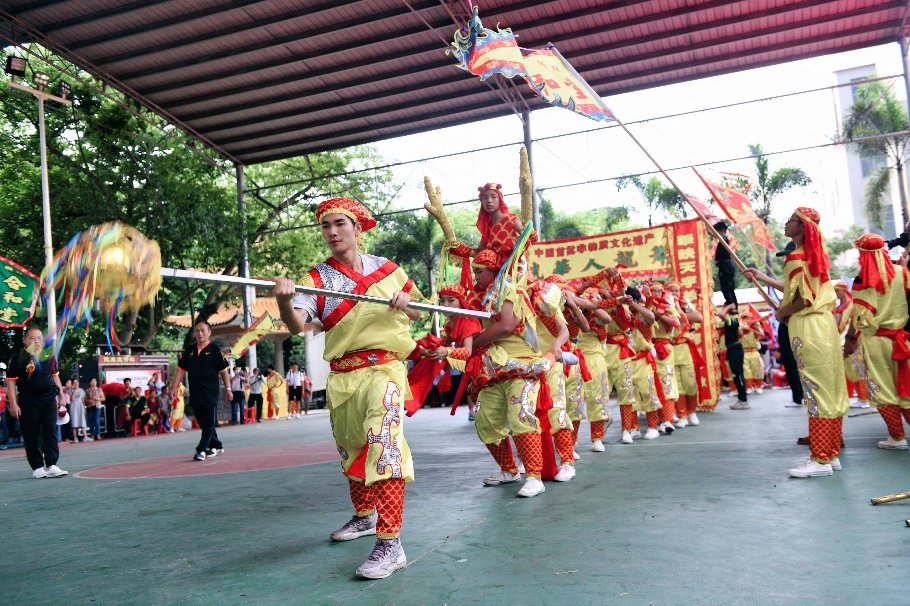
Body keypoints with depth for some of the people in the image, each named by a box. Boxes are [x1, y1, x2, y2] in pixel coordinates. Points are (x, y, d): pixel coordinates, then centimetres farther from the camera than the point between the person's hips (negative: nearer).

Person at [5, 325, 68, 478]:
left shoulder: (48, 355, 6)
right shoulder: (18, 357, -5)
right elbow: (11, 381, -5)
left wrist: (61, 394, 15)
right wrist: (13, 404, -10)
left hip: (49, 399, 3)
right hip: (28, 402, -3)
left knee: (50, 432, -1)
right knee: (32, 435, 3)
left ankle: (51, 466, 0)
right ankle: (37, 467, 12)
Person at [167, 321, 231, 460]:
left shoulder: (214, 349, -4)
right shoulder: (189, 350, 9)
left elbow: (223, 370, -3)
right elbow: (181, 369, 11)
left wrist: (228, 389, -5)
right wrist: (174, 388, 5)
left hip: (210, 392, -5)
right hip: (195, 392, 5)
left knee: (209, 422, -5)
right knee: (202, 422, 12)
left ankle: (201, 450, -4)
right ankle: (216, 445, 26)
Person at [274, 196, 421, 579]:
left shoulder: (388, 269, 2)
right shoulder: (318, 277, 0)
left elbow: (418, 315, 14)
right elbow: (297, 325, -17)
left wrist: (404, 303, -8)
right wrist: (284, 301, -38)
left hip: (384, 367, -3)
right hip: (341, 375, 3)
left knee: (383, 440, -23)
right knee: (351, 451, 17)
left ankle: (390, 543, -21)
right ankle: (365, 515, 42)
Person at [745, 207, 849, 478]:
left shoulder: (796, 257, -13)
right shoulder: (814, 253, 15)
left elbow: (803, 299, -18)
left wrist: (781, 313, -1)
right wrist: (763, 278, 27)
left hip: (808, 329, -9)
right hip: (823, 324, 9)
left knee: (816, 392, -7)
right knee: (830, 390, 9)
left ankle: (820, 460, -3)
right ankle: (831, 454, 16)